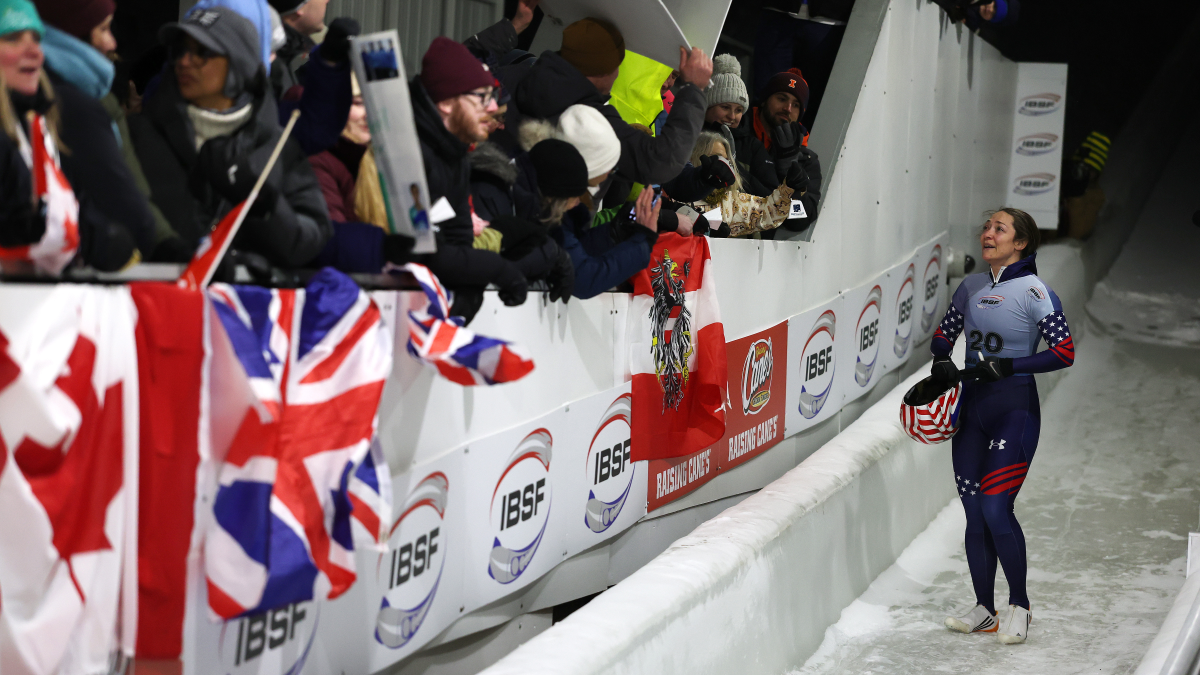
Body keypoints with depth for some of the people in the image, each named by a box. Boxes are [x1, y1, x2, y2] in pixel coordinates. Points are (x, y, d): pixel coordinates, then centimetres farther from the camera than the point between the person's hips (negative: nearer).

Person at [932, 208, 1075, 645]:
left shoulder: (1034, 292, -8)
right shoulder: (970, 288, 9)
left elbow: (1065, 353, -12)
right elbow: (943, 335, 19)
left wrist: (1009, 366, -18)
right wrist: (941, 363, -2)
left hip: (1014, 410, -6)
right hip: (970, 408, 6)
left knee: (995, 507, -14)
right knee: (975, 513, 6)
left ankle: (1019, 606, 3)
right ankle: (984, 611, 16)